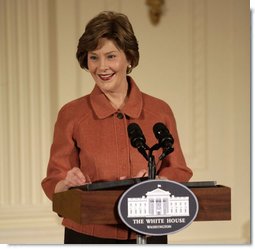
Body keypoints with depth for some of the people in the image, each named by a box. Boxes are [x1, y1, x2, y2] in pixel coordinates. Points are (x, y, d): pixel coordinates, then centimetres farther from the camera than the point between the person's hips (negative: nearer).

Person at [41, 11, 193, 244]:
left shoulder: (160, 111, 3)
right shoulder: (71, 115, -1)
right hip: (88, 237, -1)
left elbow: (178, 173, 6)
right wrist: (68, 183, -21)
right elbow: (54, 184, 0)